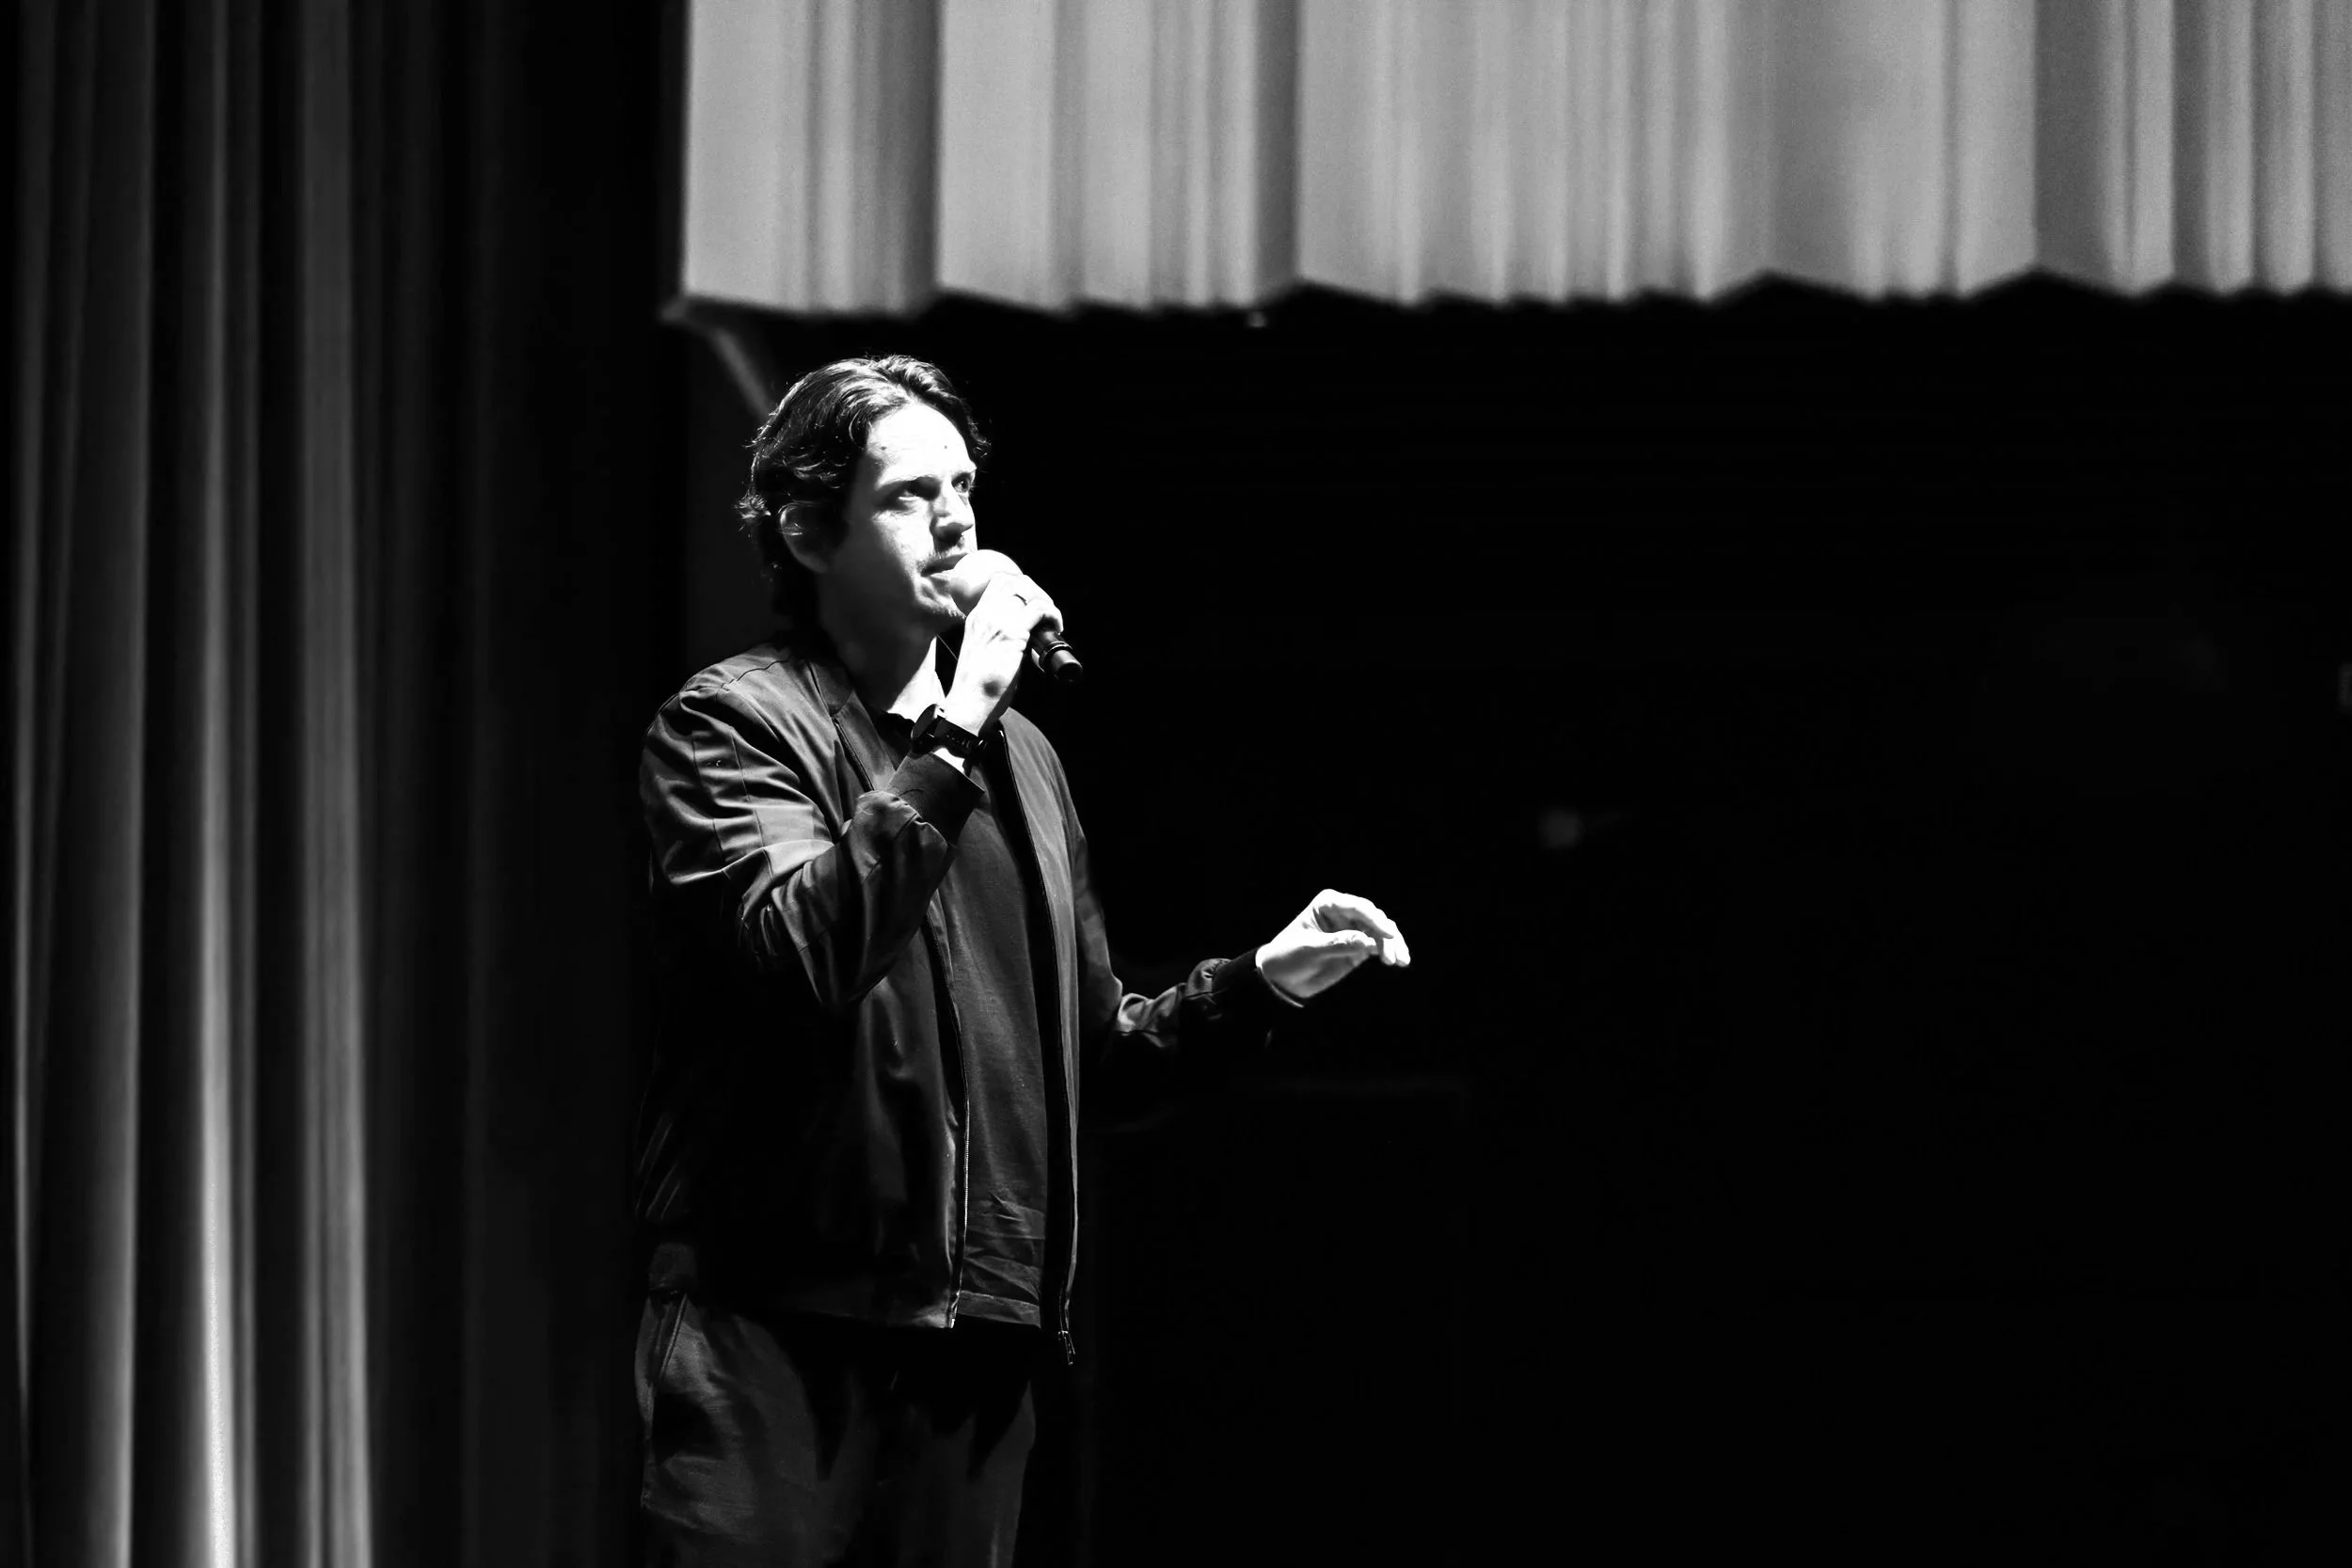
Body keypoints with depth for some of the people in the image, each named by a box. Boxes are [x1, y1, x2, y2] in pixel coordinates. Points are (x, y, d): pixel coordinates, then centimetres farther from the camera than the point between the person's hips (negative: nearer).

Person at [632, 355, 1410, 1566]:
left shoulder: (1019, 754, 20)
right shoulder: (732, 725, -1)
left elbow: (1095, 1054, 27)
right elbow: (802, 949, -21)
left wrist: (1259, 982, 13)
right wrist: (951, 737, -19)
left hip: (976, 1355, 6)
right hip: (778, 1330, -6)